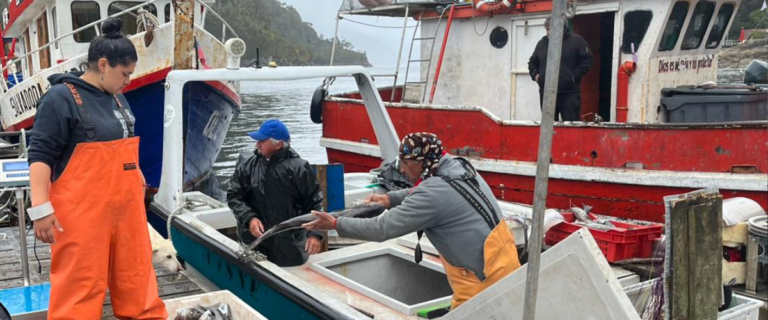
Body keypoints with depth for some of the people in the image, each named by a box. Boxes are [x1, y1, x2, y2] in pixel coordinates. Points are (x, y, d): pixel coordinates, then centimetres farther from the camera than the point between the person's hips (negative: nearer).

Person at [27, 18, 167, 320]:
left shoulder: (117, 98, 12)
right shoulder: (61, 98, -11)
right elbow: (41, 155, -13)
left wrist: (138, 178, 26)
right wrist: (41, 207, -19)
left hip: (126, 204, 7)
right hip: (83, 209, -7)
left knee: (136, 272, 14)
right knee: (81, 281, 0)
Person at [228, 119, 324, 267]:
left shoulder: (298, 168, -8)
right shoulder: (246, 165, 1)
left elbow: (315, 203, -4)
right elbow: (234, 196, 6)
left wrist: (315, 234, -12)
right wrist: (249, 218, -11)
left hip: (290, 245, -2)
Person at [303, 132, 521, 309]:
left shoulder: (432, 194, -22)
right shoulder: (458, 167, 4)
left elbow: (382, 229, -17)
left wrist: (336, 224, -7)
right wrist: (391, 198, 12)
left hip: (485, 276, -9)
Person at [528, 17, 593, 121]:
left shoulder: (576, 40, 0)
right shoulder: (542, 43, 15)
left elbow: (587, 60, -2)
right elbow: (532, 62, 24)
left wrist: (574, 76, -11)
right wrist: (535, 74, 6)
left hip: (569, 93, -4)